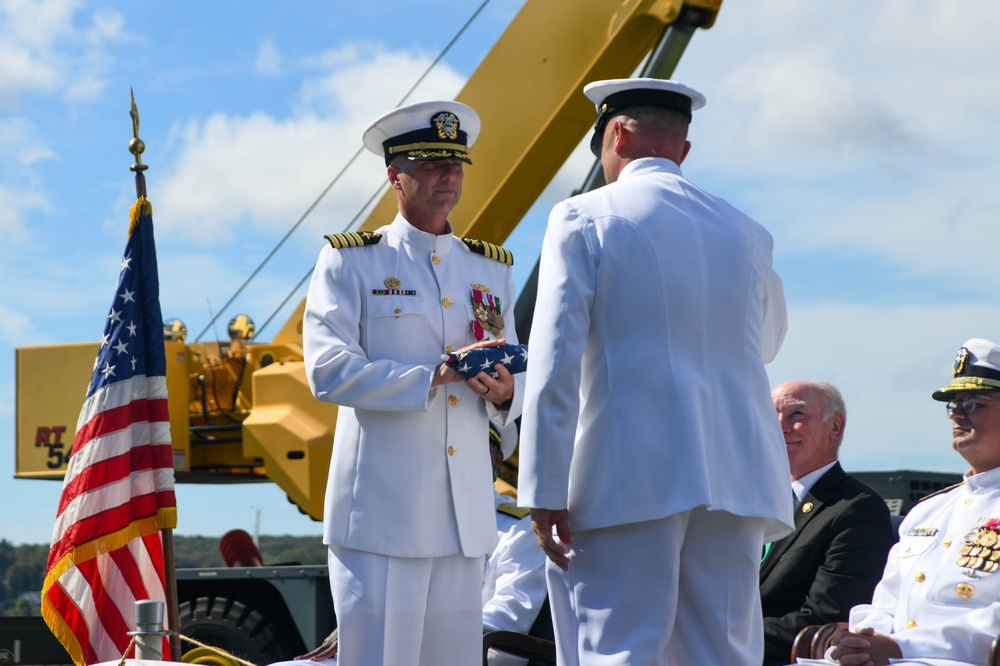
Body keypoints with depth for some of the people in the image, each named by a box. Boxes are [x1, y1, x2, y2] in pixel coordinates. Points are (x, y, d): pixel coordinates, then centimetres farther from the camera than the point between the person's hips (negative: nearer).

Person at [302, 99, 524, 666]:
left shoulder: (492, 270, 18)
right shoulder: (350, 262, 3)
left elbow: (518, 387, 16)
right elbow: (329, 371, -10)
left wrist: (504, 392, -9)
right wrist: (434, 376, -18)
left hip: (467, 511, 5)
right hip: (382, 508, -5)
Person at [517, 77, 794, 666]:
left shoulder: (584, 219, 1)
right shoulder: (746, 232, 15)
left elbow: (555, 363, -8)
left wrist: (545, 491, -8)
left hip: (630, 477, -4)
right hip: (736, 476, 5)